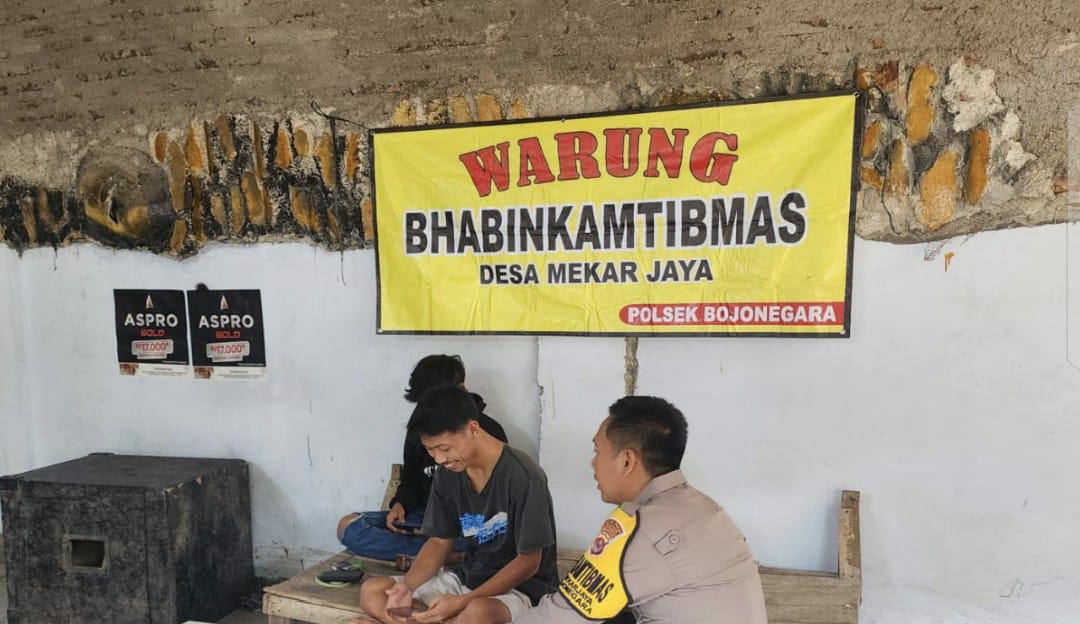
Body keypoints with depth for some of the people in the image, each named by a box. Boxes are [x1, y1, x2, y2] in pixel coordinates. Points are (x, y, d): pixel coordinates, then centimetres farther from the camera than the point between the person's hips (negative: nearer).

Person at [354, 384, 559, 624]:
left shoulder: (522, 476, -22)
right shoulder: (448, 474, -2)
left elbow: (528, 562, -17)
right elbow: (440, 541, 7)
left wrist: (463, 602, -23)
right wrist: (407, 586, -12)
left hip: (517, 586, -6)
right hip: (466, 577, 7)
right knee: (371, 592, -5)